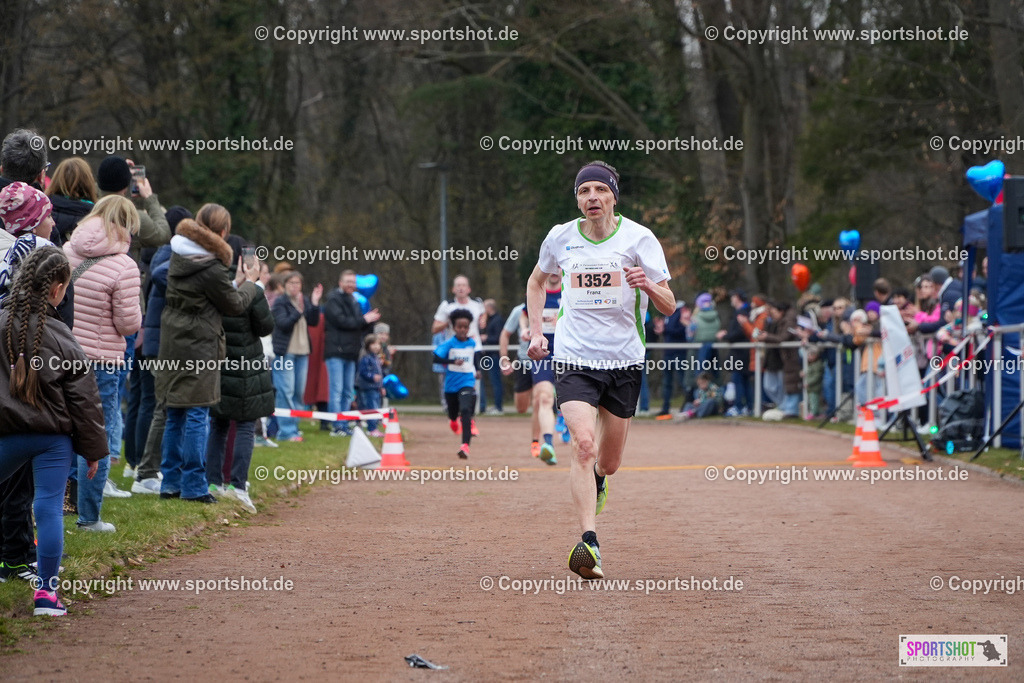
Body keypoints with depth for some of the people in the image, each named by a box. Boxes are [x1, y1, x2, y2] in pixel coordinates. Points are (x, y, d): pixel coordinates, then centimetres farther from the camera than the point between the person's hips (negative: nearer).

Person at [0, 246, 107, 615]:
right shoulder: (62, 339, -8)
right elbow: (84, 398, -3)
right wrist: (93, 449, 6)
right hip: (54, 438, -1)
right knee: (49, 508, 0)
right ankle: (46, 591, 0)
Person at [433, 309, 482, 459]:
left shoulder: (472, 343, 1)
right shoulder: (449, 344, -10)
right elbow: (436, 358, -20)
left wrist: (477, 370, 13)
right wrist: (453, 361, -31)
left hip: (467, 384, -1)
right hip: (451, 385, 1)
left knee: (466, 412, -23)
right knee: (453, 414, 20)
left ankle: (465, 445, -28)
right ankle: (453, 420, 61)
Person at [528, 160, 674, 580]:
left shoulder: (639, 238, -6)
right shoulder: (560, 237, 0)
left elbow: (669, 307, -7)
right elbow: (537, 281, 21)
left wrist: (648, 285, -28)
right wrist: (536, 332, 10)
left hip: (624, 361, 1)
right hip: (574, 358, -1)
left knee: (608, 462, 11)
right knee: (583, 444, -22)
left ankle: (595, 482, 49)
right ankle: (589, 543, -27)